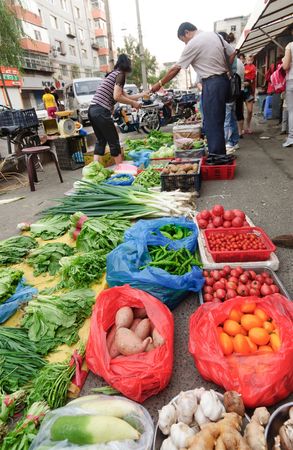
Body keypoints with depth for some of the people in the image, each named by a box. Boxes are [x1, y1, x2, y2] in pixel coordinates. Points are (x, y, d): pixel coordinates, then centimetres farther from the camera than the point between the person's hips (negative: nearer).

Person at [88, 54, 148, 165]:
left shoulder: (112, 74, 27)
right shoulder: (120, 74, -1)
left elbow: (126, 96, 30)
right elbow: (117, 97, -13)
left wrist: (142, 94, 39)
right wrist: (133, 103, -1)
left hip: (93, 110, 9)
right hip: (101, 112, -9)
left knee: (101, 141, 15)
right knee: (114, 142, 0)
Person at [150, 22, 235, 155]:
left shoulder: (192, 45, -9)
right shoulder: (214, 35, 13)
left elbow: (176, 69, -5)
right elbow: (232, 53, 17)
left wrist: (159, 84, 4)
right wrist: (223, 70, 18)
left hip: (212, 84, -8)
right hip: (224, 80, 9)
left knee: (212, 124, -5)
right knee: (218, 122, 13)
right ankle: (221, 156, 20)